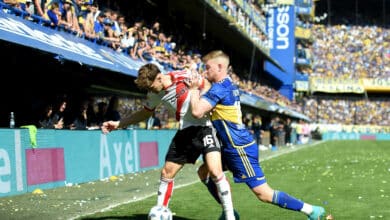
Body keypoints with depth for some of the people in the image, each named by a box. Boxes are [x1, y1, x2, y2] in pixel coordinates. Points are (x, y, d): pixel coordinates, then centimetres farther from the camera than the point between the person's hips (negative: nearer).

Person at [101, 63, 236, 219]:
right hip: (184, 131, 6)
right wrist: (118, 124, 10)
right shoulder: (154, 93, -2)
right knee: (166, 173, 7)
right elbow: (145, 113, 16)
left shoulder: (185, 77, -20)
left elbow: (208, 88, -4)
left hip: (203, 127, -6)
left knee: (215, 171, -22)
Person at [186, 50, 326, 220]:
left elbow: (197, 112, -26)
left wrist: (193, 89, -12)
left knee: (264, 194, -9)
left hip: (240, 148, -10)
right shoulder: (228, 85, 12)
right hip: (234, 146, 10)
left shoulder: (219, 88, -17)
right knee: (205, 172, 17)